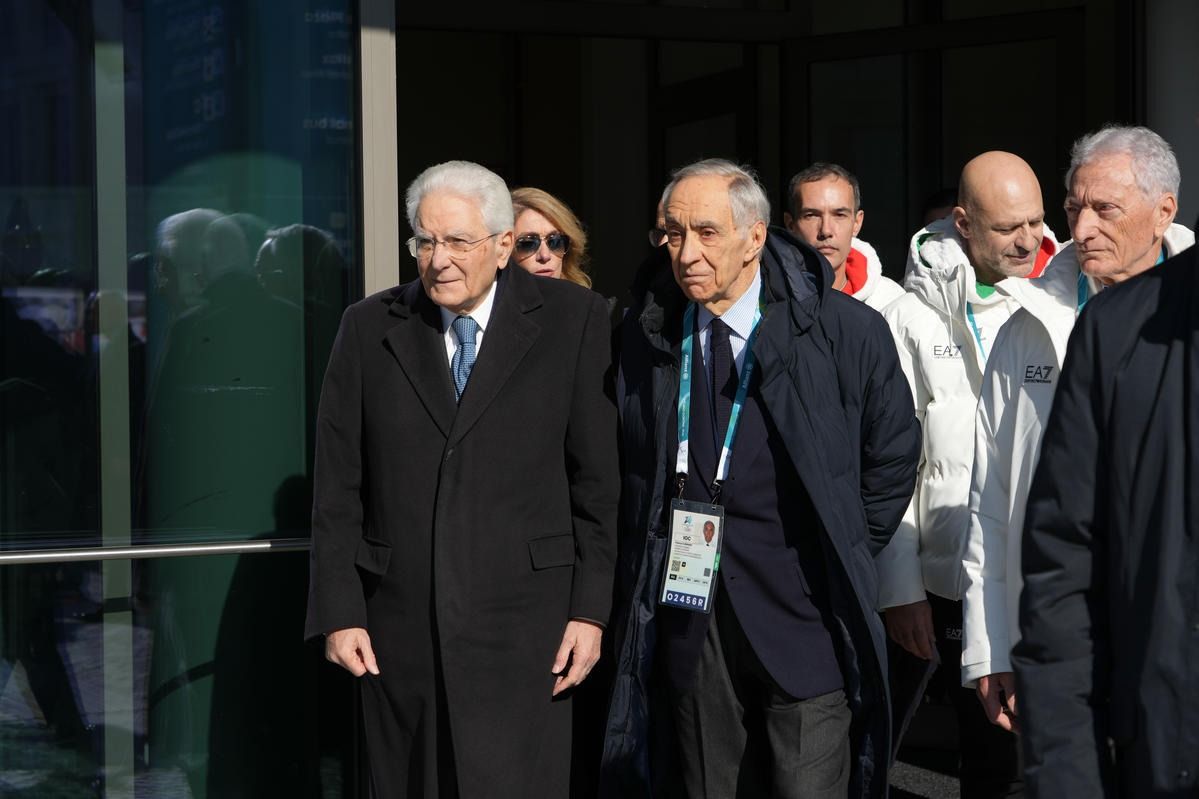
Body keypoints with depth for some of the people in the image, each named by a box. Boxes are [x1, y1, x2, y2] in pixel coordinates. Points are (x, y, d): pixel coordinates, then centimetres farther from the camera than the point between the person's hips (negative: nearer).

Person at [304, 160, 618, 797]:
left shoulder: (572, 321, 1)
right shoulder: (369, 327, 6)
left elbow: (597, 478, 1)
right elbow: (338, 487, 7)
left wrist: (590, 609, -3)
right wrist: (339, 611, 1)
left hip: (522, 625, -2)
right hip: (399, 628, 2)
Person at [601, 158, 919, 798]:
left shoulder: (846, 331, -5)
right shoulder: (644, 336, 4)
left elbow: (892, 456, 6)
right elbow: (630, 472, 15)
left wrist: (841, 558, 6)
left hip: (804, 625, -3)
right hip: (688, 629, 3)